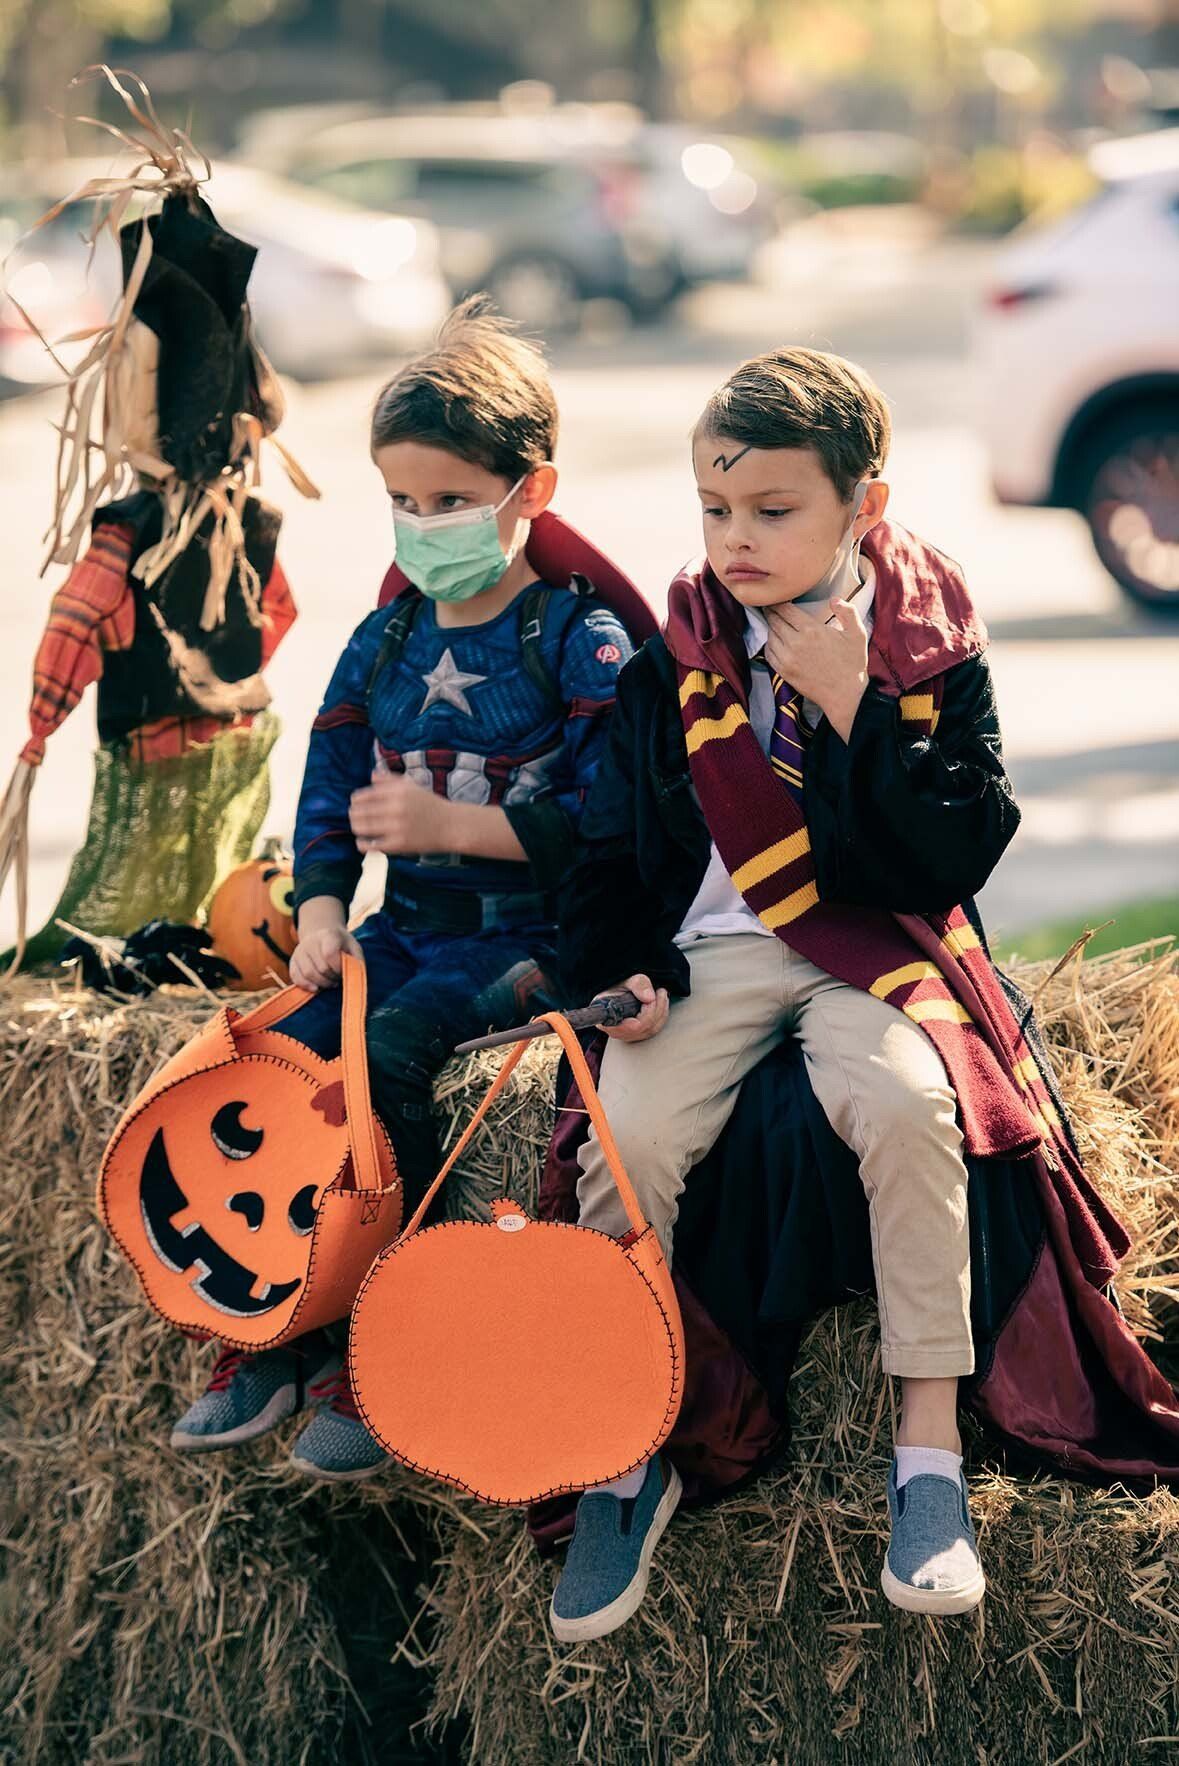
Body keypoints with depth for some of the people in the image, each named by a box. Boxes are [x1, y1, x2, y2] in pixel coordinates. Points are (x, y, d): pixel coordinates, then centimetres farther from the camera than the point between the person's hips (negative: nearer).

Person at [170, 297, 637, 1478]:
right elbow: (329, 801, 15)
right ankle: (274, 1331, -8)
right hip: (406, 926, 6)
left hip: (531, 935, -6)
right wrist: (321, 915, -3)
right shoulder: (383, 647, 13)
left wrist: (449, 824, -21)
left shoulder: (579, 641, -6)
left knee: (388, 1049, -29)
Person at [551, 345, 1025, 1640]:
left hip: (872, 948, -2)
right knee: (629, 1135, -25)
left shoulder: (928, 645, -2)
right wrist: (624, 973, -5)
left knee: (905, 1103, -34)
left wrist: (850, 707, -16)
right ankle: (621, 1465, -8)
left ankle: (929, 1457, -23)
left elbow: (956, 860, -11)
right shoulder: (678, 656, 4)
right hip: (711, 950, 2)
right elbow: (612, 850, 12)